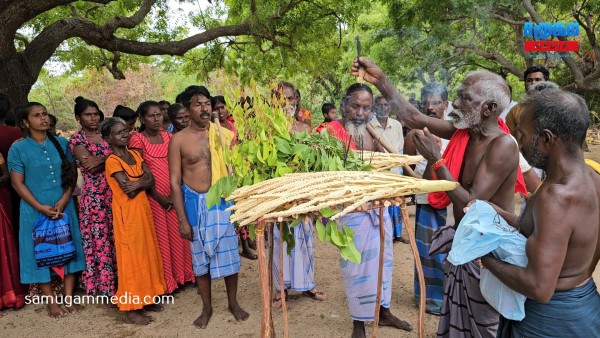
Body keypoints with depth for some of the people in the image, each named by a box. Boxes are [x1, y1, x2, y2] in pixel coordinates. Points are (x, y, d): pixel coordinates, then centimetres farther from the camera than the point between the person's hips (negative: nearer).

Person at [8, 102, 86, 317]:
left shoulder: (61, 143, 5)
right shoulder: (18, 149, -4)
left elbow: (71, 174, 4)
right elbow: (17, 183, -6)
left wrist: (64, 200, -10)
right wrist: (41, 207, -14)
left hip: (64, 207, 3)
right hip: (35, 211, -2)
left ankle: (68, 296, 19)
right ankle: (51, 301, 17)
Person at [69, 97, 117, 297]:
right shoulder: (77, 139, -3)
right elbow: (91, 167, -15)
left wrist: (101, 159, -16)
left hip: (113, 194, 4)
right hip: (93, 196, -4)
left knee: (115, 239, 9)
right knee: (98, 241, 2)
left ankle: (116, 281, 22)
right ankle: (103, 287, 13)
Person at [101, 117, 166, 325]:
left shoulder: (135, 155, 8)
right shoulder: (112, 161, -14)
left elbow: (151, 180, 0)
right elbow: (129, 191, -21)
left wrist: (137, 183, -17)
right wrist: (143, 180, -7)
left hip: (143, 209, 7)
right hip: (127, 214, -7)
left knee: (147, 254, 14)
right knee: (131, 257, 0)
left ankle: (145, 299, 29)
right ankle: (131, 310, 12)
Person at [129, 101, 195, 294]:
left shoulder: (168, 137, 8)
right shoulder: (137, 139, -7)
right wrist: (158, 196, -14)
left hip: (174, 194, 5)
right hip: (154, 195, -4)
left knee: (177, 234, 11)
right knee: (159, 237, 4)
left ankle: (180, 275, 27)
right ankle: (163, 282, 17)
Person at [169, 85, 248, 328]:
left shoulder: (224, 134, -1)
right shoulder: (178, 140, -5)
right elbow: (174, 181, -5)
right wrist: (182, 219, -8)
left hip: (223, 200, 1)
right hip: (195, 203, 0)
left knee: (228, 252, 9)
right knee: (200, 255, 12)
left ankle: (233, 303, 30)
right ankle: (207, 307, 30)